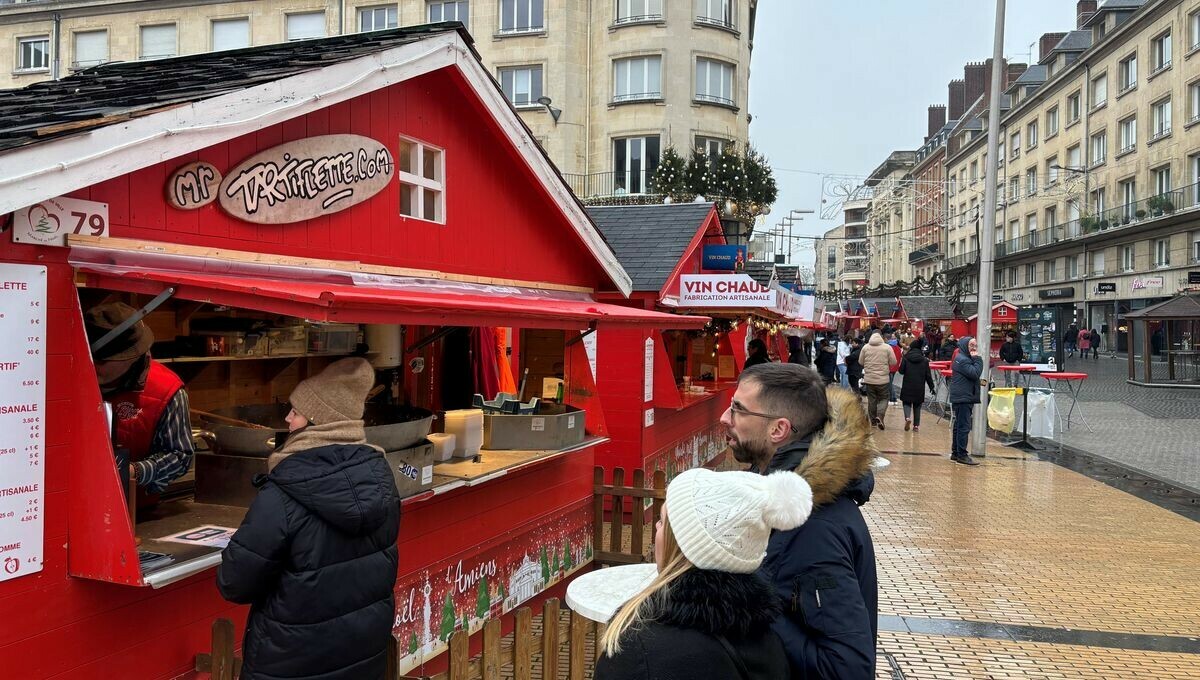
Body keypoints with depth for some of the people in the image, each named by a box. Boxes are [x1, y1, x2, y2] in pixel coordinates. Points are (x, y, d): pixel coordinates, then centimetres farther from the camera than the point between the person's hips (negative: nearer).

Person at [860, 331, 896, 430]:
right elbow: (894, 362, -3)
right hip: (883, 379, -2)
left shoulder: (865, 348, -2)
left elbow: (860, 362, 5)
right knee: (883, 399, 10)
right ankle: (880, 416, -12)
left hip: (869, 379, 2)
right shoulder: (887, 347, -7)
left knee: (871, 400, 11)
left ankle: (873, 421, 17)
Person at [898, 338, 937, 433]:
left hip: (907, 386, -1)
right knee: (917, 405, 12)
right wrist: (932, 386, 9)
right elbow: (928, 375, 1)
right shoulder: (924, 359, -2)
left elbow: (901, 371, -5)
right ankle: (916, 425, 12)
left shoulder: (906, 357, -6)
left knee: (907, 402, 10)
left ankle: (907, 417, -18)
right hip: (919, 387, 2)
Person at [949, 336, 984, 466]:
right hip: (962, 398, -11)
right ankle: (962, 455, -7)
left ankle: (956, 453, 20)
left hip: (965, 398, 11)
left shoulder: (966, 358, 18)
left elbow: (974, 375, 19)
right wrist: (977, 359, -14)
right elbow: (975, 373, -21)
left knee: (959, 426, 14)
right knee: (964, 427, -9)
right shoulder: (962, 360, -14)